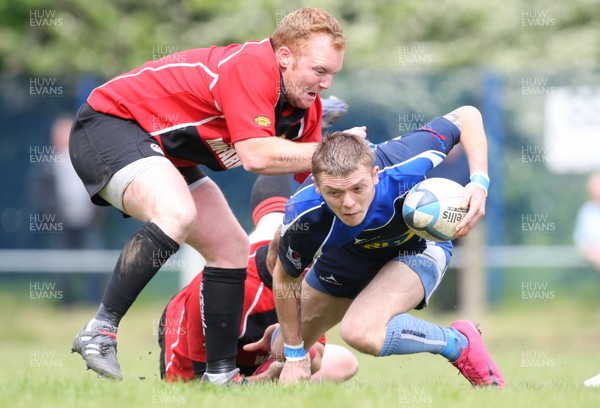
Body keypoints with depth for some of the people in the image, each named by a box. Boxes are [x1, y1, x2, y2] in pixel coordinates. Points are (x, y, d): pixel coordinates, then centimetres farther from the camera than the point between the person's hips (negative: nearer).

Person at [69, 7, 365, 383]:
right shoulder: (252, 66, -28)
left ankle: (221, 375, 14)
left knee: (233, 249, 9)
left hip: (164, 156, 10)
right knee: (177, 215, -35)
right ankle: (99, 332, -29)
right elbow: (256, 155, -37)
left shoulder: (307, 109, 0)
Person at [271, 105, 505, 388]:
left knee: (361, 331, -33)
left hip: (418, 246, -3)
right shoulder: (303, 216, -37)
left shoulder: (402, 167, -41)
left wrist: (479, 182, -37)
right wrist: (294, 356, -9)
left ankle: (461, 343, -9)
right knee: (282, 354, 16)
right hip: (346, 255, 3)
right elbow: (285, 278, -16)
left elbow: (467, 116, -24)